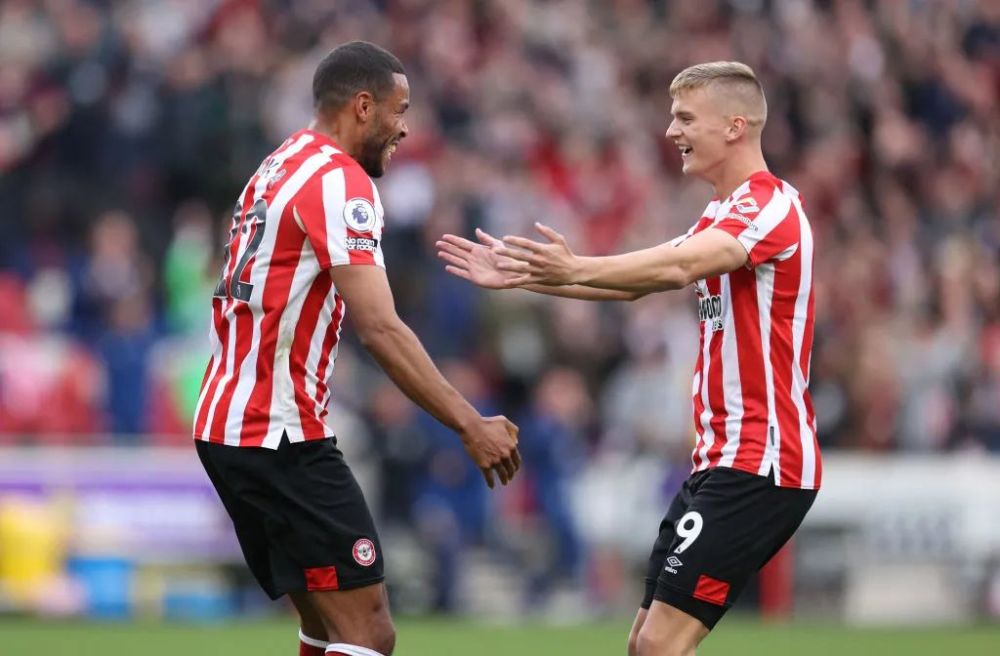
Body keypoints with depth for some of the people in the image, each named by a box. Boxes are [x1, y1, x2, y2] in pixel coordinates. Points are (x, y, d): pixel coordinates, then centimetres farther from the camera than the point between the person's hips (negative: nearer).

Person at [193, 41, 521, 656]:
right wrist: (470, 425, -23)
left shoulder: (280, 167, 15)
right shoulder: (339, 181, -14)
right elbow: (380, 328, -22)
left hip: (228, 423, 10)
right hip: (281, 437, -10)